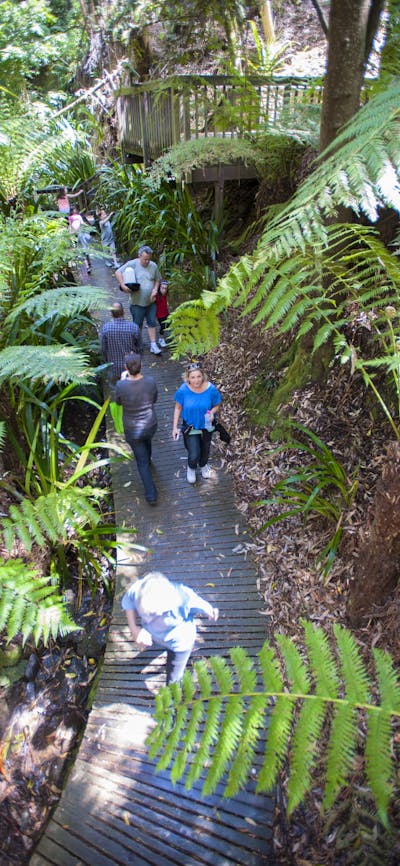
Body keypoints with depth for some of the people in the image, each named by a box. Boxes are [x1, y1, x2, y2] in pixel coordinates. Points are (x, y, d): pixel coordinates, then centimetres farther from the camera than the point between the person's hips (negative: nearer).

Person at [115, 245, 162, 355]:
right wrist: (123, 285, -24)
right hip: (137, 302, -3)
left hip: (151, 301, 3)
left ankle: (153, 345, 13)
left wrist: (155, 289, -5)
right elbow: (118, 272, -12)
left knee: (152, 323, 6)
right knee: (137, 325, 10)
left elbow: (157, 279, 13)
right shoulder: (132, 264, -11)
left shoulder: (153, 266, 0)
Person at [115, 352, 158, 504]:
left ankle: (151, 495, 18)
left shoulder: (121, 385, -26)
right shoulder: (150, 382, -20)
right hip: (150, 425, 2)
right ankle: (148, 460, 68)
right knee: (147, 441, 38)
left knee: (142, 462, 13)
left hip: (132, 430, -2)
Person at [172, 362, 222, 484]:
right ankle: (191, 468, 35)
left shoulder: (211, 389, -25)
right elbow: (178, 408, -10)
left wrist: (212, 413, -30)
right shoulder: (183, 390, -25)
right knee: (194, 454, -4)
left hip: (206, 425, 2)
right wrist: (175, 427, -7)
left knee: (205, 449, 25)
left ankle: (203, 465, 61)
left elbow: (216, 405, -8)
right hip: (190, 426, -2)